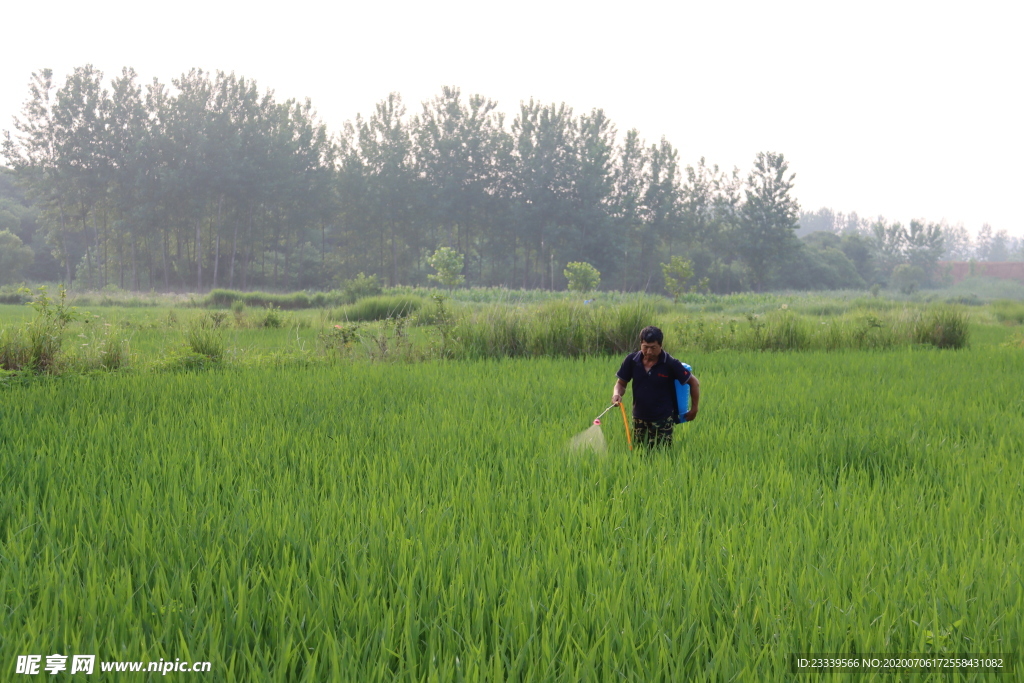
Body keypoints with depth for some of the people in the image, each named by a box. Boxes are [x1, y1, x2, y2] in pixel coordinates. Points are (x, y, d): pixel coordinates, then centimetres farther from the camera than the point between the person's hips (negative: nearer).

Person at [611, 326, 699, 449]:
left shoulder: (670, 364, -13)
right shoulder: (632, 360, -5)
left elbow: (694, 382, -3)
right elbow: (621, 383, 7)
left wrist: (694, 409, 1)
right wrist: (617, 394, -15)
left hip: (663, 420, -3)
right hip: (639, 418, 3)